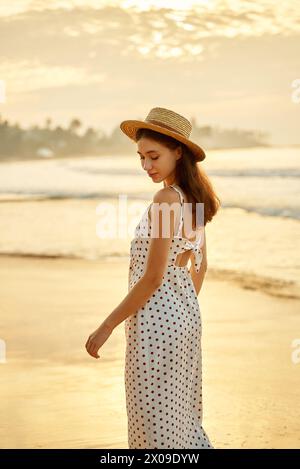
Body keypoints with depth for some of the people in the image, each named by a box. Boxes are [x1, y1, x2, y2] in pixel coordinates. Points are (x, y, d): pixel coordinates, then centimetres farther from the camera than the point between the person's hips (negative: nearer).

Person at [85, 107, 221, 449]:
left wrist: (106, 327, -16)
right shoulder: (193, 197, 6)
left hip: (156, 317, -9)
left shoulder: (166, 199, -20)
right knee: (181, 414, 20)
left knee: (155, 420, 2)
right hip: (185, 313, 9)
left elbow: (152, 278, -21)